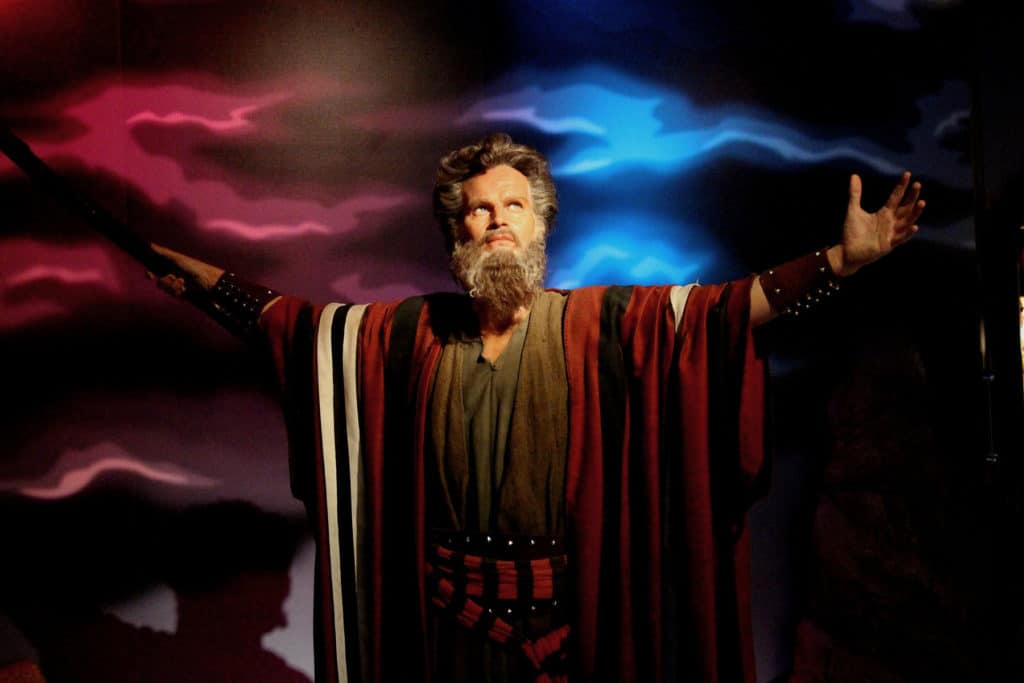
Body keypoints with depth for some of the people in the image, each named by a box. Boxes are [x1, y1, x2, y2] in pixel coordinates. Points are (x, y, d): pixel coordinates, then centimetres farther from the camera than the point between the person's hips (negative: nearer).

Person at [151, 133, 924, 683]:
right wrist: (212, 280, 11)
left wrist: (842, 259, -24)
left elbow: (728, 304, -14)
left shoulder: (598, 323, -6)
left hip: (568, 607, -2)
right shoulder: (413, 331, 3)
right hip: (446, 611, 2)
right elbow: (297, 319, 11)